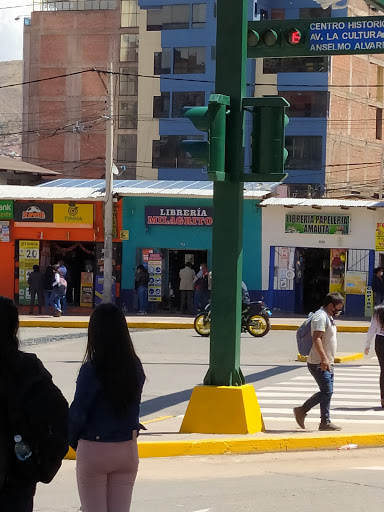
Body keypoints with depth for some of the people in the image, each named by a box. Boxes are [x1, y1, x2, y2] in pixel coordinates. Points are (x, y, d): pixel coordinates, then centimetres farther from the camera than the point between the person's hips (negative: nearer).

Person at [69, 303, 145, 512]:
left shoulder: (91, 370, -17)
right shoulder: (135, 367, -2)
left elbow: (77, 412, -12)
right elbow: (133, 406, 6)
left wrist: (72, 441, 5)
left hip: (94, 451, -4)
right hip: (127, 450, 4)